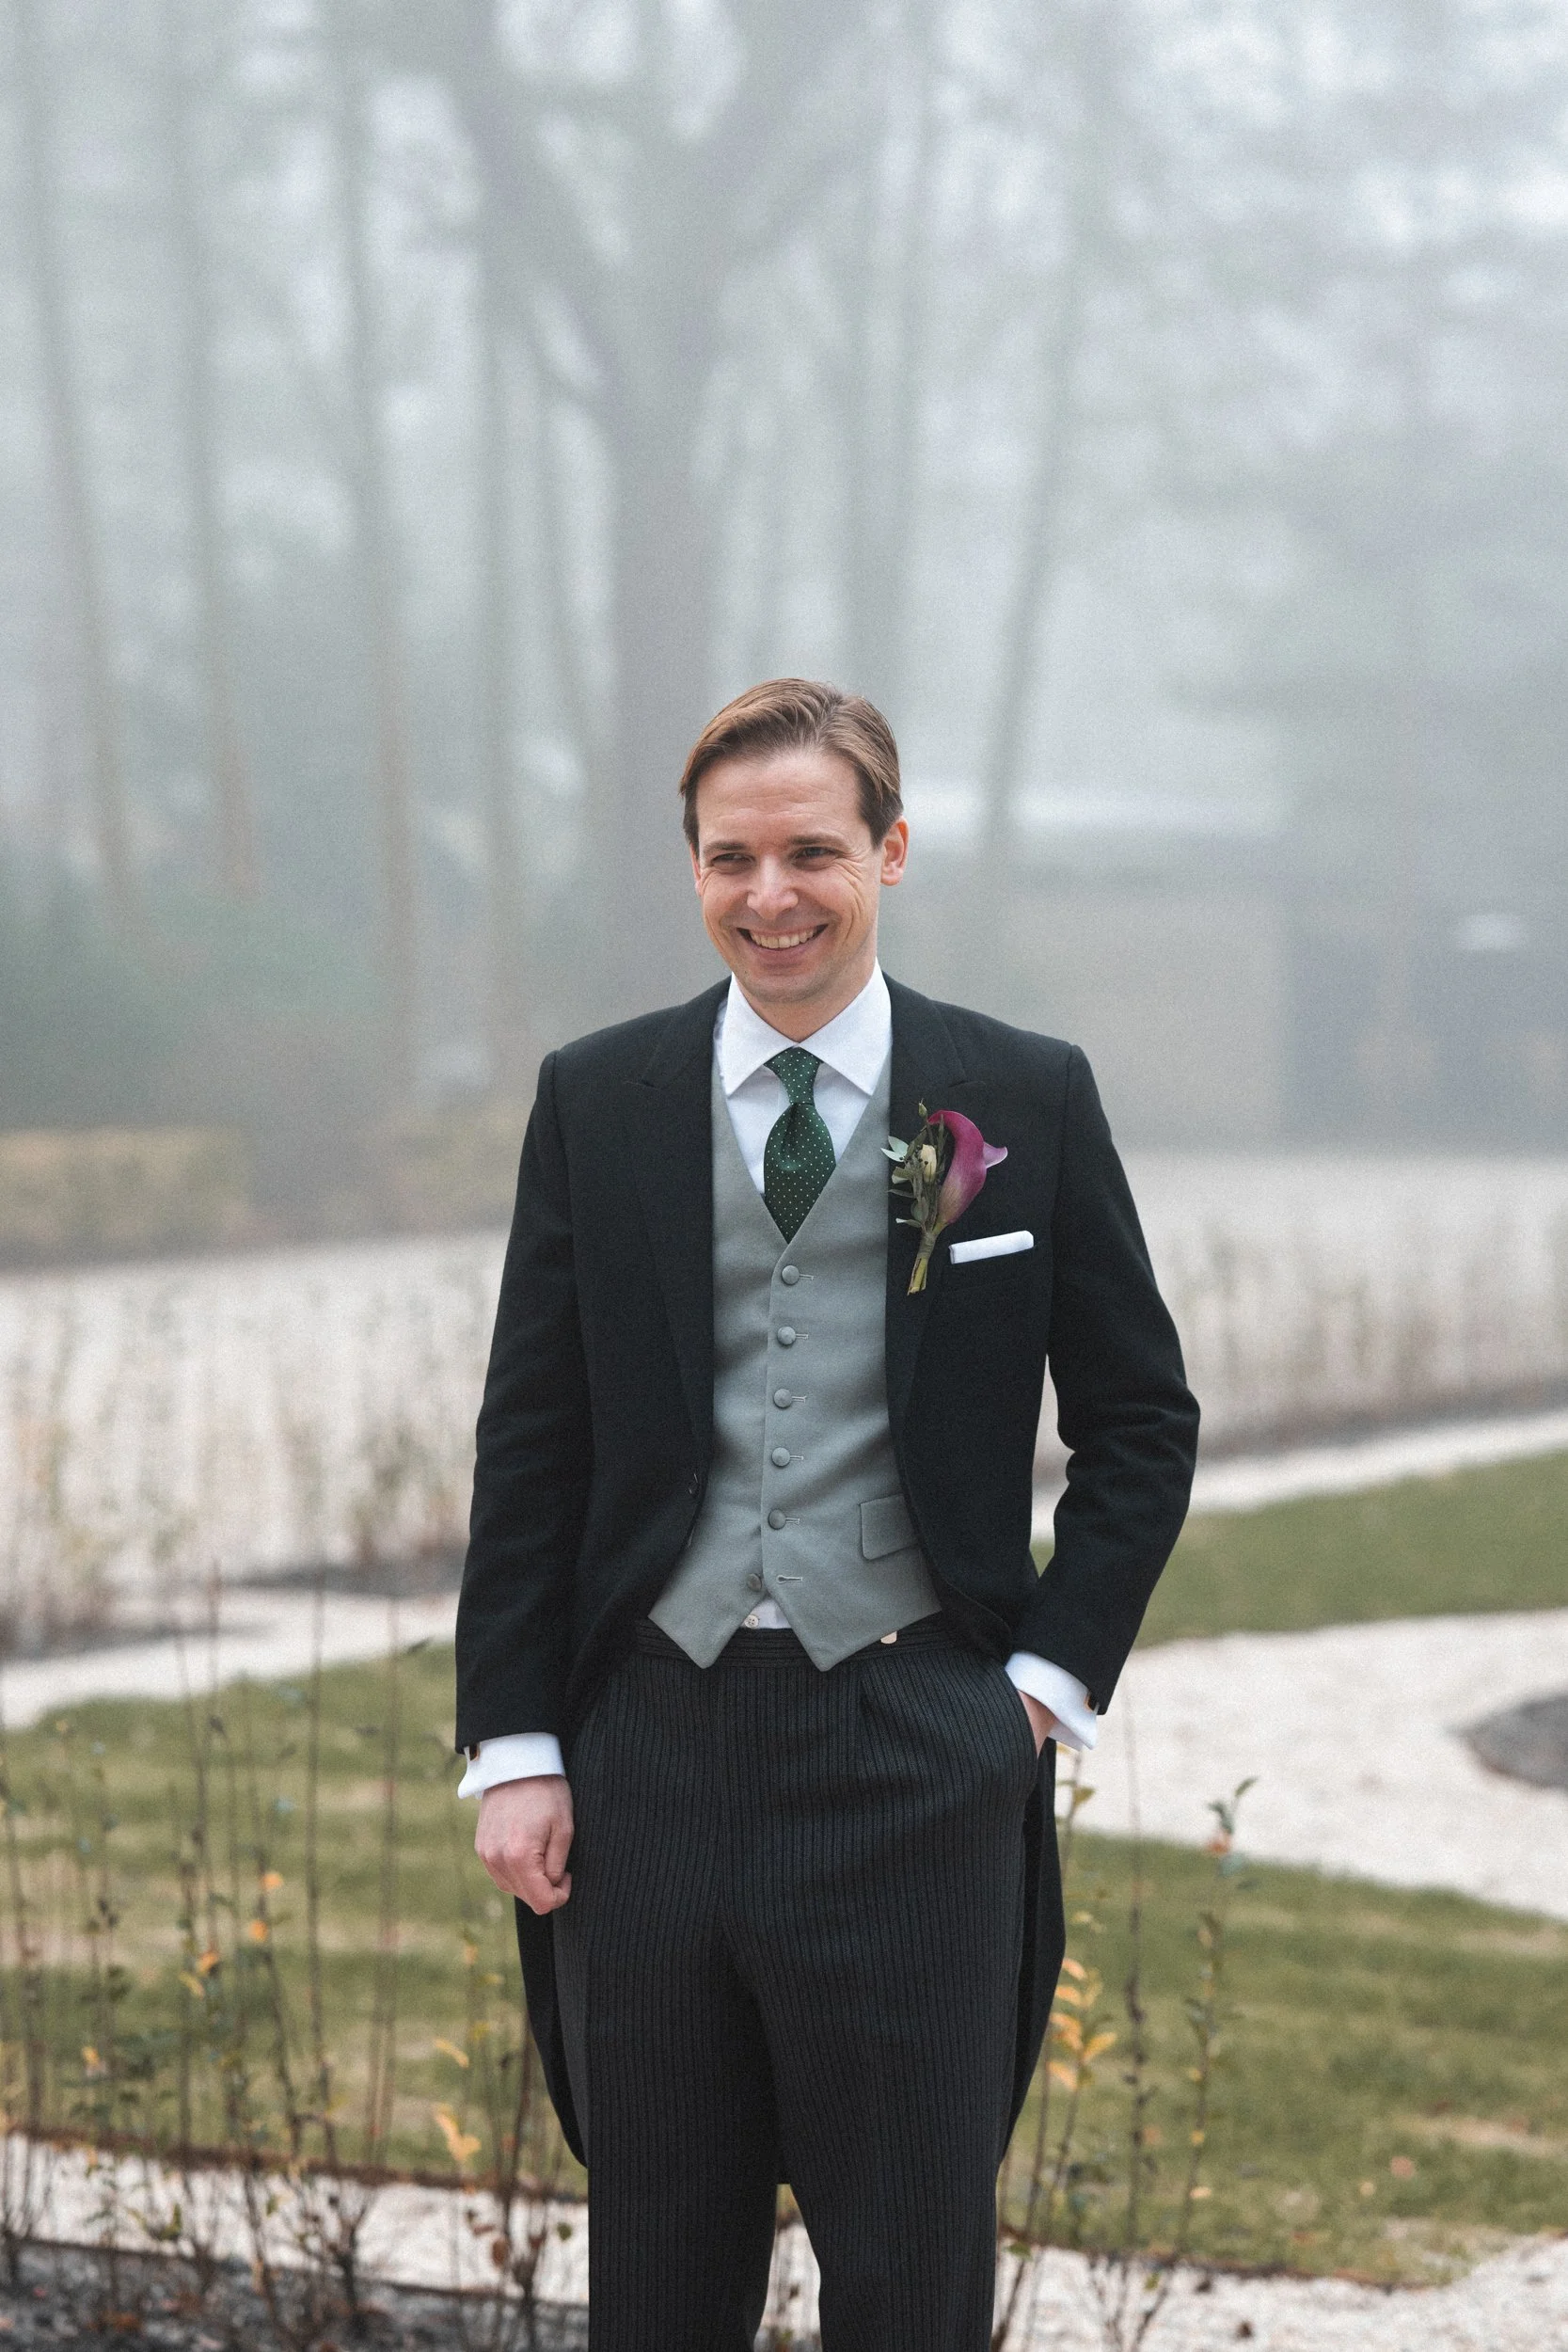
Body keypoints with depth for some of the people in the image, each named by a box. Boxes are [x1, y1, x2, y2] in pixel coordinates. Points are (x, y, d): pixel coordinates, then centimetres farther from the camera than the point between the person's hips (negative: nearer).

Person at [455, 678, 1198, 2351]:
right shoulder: (595, 1102, 6)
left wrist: (1053, 1672, -1)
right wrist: (512, 1742, 1)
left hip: (919, 1752, -1)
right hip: (656, 1745, 2)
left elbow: (1141, 1423, 9)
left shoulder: (1027, 1101, 3)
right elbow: (528, 1443, 7)